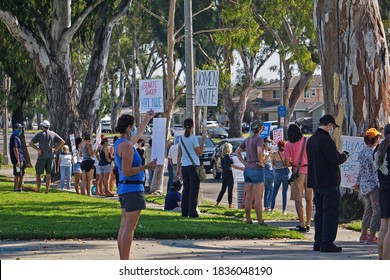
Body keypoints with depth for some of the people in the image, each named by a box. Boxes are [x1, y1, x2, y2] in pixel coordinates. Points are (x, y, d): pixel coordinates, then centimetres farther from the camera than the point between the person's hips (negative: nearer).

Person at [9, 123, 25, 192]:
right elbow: (15, 149, -19)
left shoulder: (17, 137, 18)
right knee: (17, 175, -6)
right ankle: (15, 189, -2)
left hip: (21, 159, 10)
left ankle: (20, 188, 20)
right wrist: (18, 161, -22)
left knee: (21, 175, 14)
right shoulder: (14, 137, -14)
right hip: (17, 160, -10)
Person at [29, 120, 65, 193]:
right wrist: (56, 149, 4)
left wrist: (38, 149, -5)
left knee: (38, 173, 7)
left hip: (42, 156, -2)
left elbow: (31, 143, -9)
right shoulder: (53, 134, 5)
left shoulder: (39, 134, -2)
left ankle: (38, 189, 4)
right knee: (48, 174, 4)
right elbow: (62, 142, 4)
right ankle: (47, 189, 2)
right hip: (51, 156, 2)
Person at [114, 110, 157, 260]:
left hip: (124, 188, 11)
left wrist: (147, 118, 42)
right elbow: (127, 171, -22)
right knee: (129, 228, -9)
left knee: (124, 226, 12)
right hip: (133, 189, -11)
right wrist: (147, 166, -18)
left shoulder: (120, 143, 13)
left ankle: (122, 262, 15)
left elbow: (138, 134, 33)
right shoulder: (126, 145, -17)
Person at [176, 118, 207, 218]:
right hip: (193, 166, -6)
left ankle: (184, 211, 11)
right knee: (193, 190, -3)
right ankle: (192, 212, -7)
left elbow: (179, 155, 10)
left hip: (184, 166, 6)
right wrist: (203, 140, -1)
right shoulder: (193, 138, -10)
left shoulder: (181, 138, 7)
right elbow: (199, 153, -4)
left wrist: (178, 169, 16)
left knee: (186, 189, 12)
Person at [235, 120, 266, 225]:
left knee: (248, 197, 10)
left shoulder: (248, 139, 12)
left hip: (247, 169, 7)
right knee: (258, 197, -5)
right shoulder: (259, 139, -11)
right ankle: (260, 221, -4)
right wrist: (262, 163, -15)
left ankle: (248, 220, 14)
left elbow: (237, 151, 18)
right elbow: (259, 152, -28)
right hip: (257, 169, -7)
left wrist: (244, 163, 12)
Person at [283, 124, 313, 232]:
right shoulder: (308, 141, -1)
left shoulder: (289, 145, -5)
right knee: (309, 199, 10)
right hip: (310, 171, 2)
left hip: (298, 173, -2)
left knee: (298, 200, 3)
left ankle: (302, 224, -4)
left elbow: (287, 162, -5)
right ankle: (308, 224, 13)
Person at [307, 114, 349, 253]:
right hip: (329, 183, -9)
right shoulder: (326, 140, -17)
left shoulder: (311, 140, 12)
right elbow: (335, 160, -20)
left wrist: (339, 155, 20)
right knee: (331, 213, -5)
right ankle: (327, 243, -7)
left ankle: (318, 242, 16)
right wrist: (344, 156, 2)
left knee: (320, 212, 14)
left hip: (316, 182, 9)